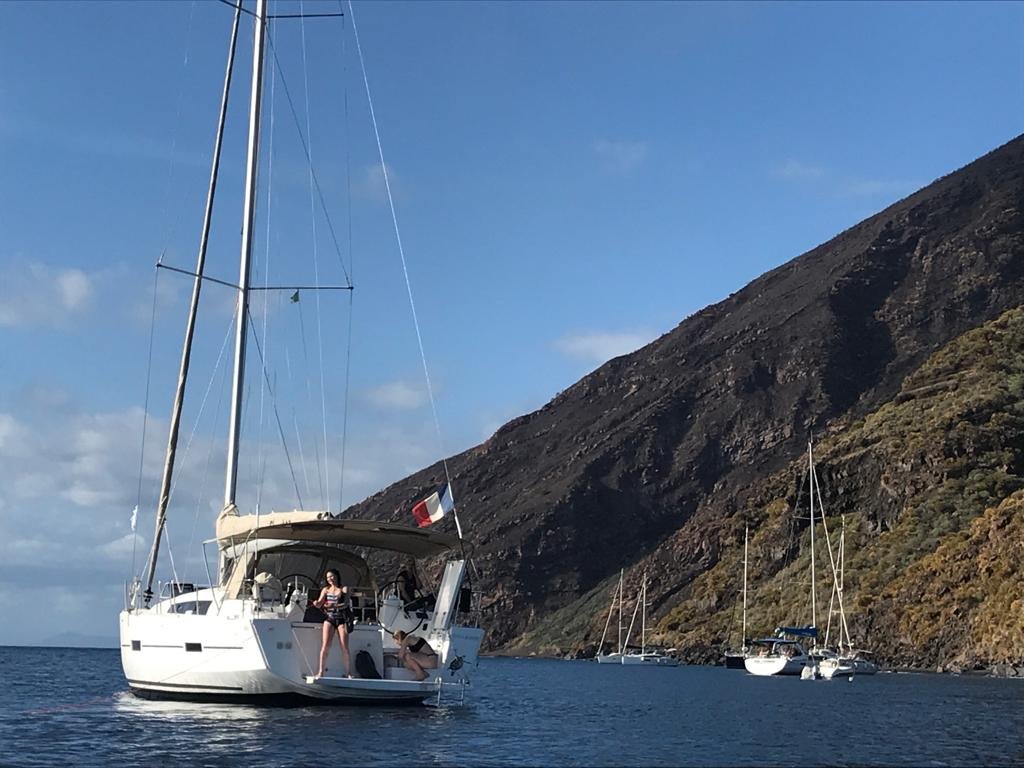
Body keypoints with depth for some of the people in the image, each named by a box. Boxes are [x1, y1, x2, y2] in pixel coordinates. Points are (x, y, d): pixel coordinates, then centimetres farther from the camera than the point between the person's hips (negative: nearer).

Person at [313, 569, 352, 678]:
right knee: (325, 645, -9)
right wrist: (316, 603, -22)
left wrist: (334, 606, -26)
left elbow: (346, 604, -9)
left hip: (342, 619, -1)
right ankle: (321, 671, -7)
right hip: (329, 618, 1)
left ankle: (349, 672, 1)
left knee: (344, 647, -4)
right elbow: (320, 604, 3)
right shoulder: (326, 590, 10)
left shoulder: (344, 589, 4)